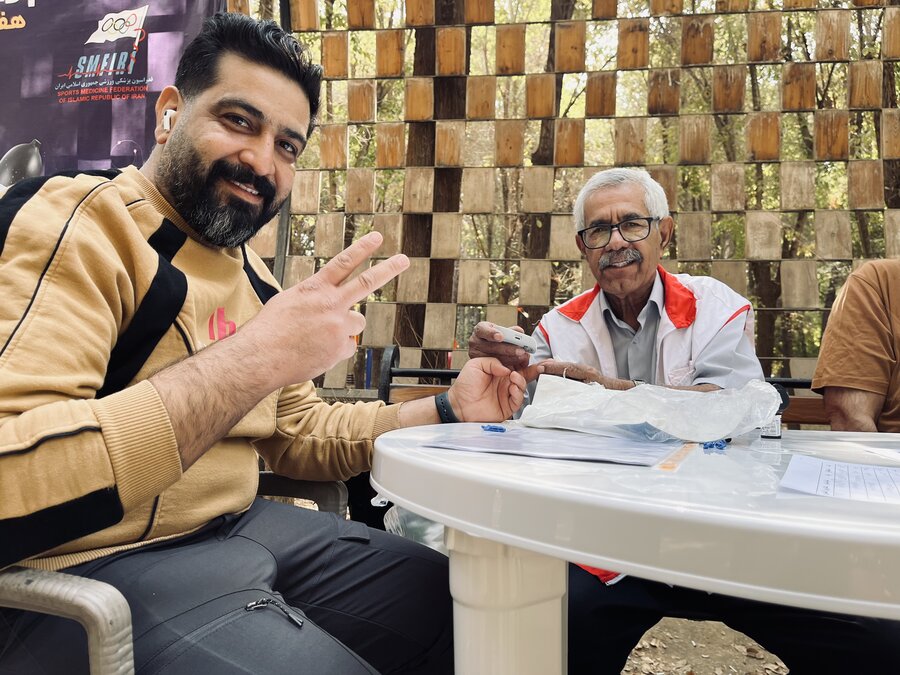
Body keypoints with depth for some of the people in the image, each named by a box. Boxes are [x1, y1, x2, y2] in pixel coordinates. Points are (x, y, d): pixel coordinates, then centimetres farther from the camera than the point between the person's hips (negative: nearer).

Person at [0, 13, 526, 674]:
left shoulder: (249, 273, 10)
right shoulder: (77, 223, -16)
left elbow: (299, 436, 16)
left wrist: (447, 411, 3)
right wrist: (252, 358, -33)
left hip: (237, 529, 8)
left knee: (461, 607, 12)